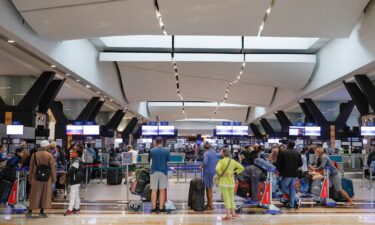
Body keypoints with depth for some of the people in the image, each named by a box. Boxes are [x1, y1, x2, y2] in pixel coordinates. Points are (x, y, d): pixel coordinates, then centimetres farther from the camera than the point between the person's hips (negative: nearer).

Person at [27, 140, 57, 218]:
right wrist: (54, 178, 4)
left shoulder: (34, 155, 0)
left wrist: (30, 178, 14)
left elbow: (31, 168, 6)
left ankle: (30, 212, 12)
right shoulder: (50, 155, -7)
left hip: (36, 177, 2)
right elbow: (52, 168, -5)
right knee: (45, 194, 8)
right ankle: (42, 212, 9)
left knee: (34, 195, 10)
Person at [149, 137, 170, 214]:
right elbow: (168, 160, 8)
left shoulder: (152, 150, -1)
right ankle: (161, 208, 4)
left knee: (154, 190, 4)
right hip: (163, 171, 0)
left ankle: (153, 208, 3)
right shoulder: (166, 151, -2)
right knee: (162, 190, 4)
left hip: (154, 171, 0)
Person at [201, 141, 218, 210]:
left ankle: (210, 205, 10)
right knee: (208, 188, 17)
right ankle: (208, 203, 25)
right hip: (214, 171, 7)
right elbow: (216, 161, 12)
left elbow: (205, 163, -27)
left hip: (208, 171, -7)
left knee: (209, 188, 2)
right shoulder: (214, 152, 7)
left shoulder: (206, 153, -16)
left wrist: (202, 166, -8)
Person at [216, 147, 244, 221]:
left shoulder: (221, 161, -12)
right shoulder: (233, 161, 4)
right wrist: (234, 172, 5)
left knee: (226, 199, -1)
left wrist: (220, 174, -12)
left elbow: (217, 169, -29)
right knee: (231, 198, 17)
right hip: (231, 182, 5)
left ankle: (228, 215, 1)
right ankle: (233, 213, 26)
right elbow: (241, 168, 5)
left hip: (223, 182, -5)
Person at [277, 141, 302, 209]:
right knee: (292, 189, 11)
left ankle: (296, 200, -6)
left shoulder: (282, 153, -7)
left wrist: (279, 170, 10)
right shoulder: (297, 153, 5)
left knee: (284, 187, 7)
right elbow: (300, 164, 9)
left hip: (286, 173, -4)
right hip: (295, 174, 5)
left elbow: (279, 163, -7)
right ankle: (292, 205, 9)